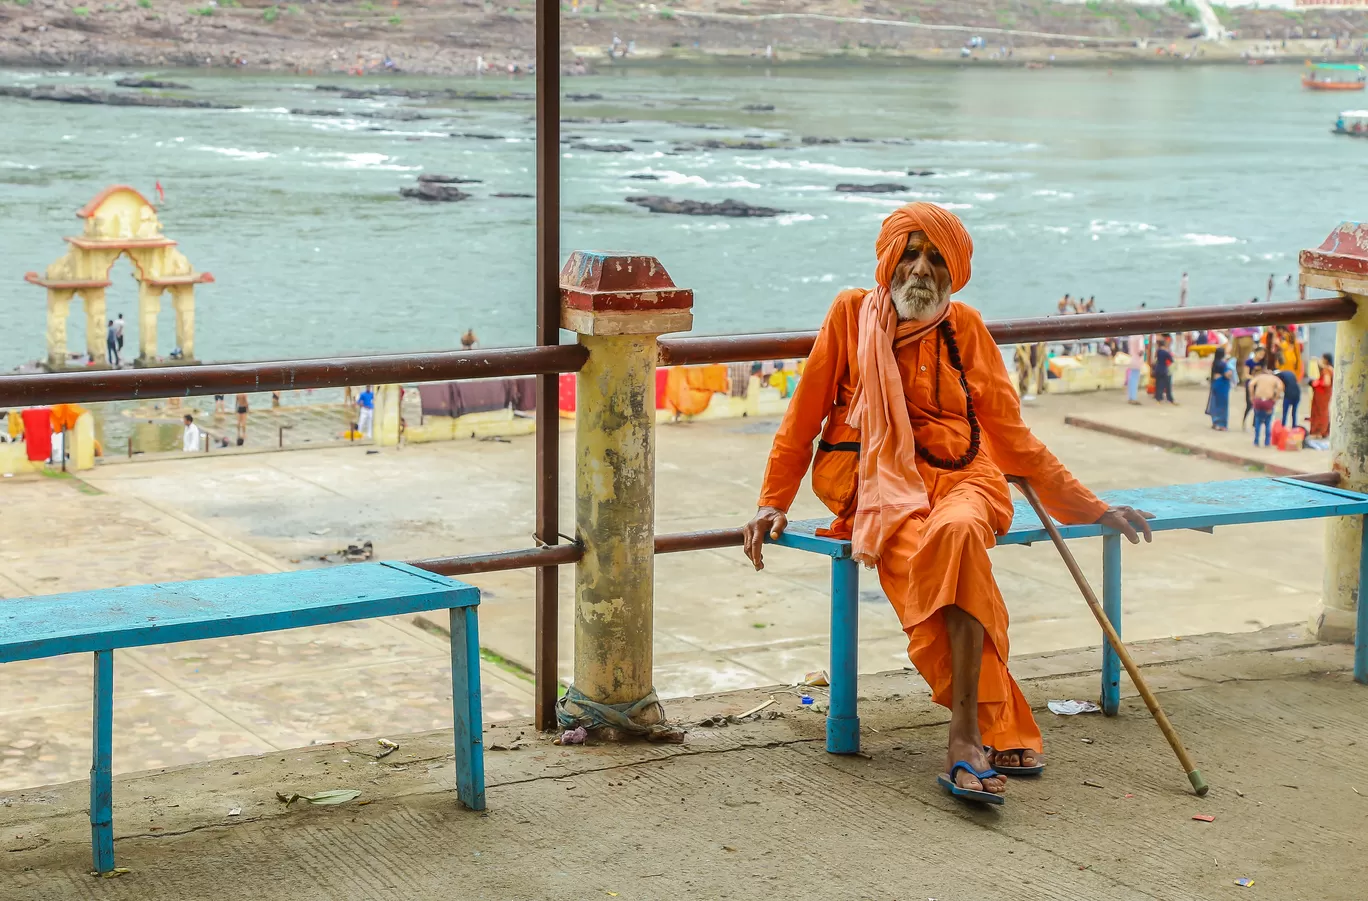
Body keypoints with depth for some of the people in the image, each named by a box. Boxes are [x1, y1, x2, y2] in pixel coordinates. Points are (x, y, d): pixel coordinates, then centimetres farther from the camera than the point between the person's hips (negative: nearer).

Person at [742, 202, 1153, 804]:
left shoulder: (965, 328, 12)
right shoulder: (852, 313, 7)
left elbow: (1012, 437, 17)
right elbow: (805, 416, 12)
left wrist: (1089, 508, 15)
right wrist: (773, 503, 7)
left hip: (961, 478, 1)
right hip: (878, 480, -1)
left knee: (957, 533, -37)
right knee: (924, 552, -36)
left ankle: (966, 739, -40)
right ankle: (998, 729, -33)